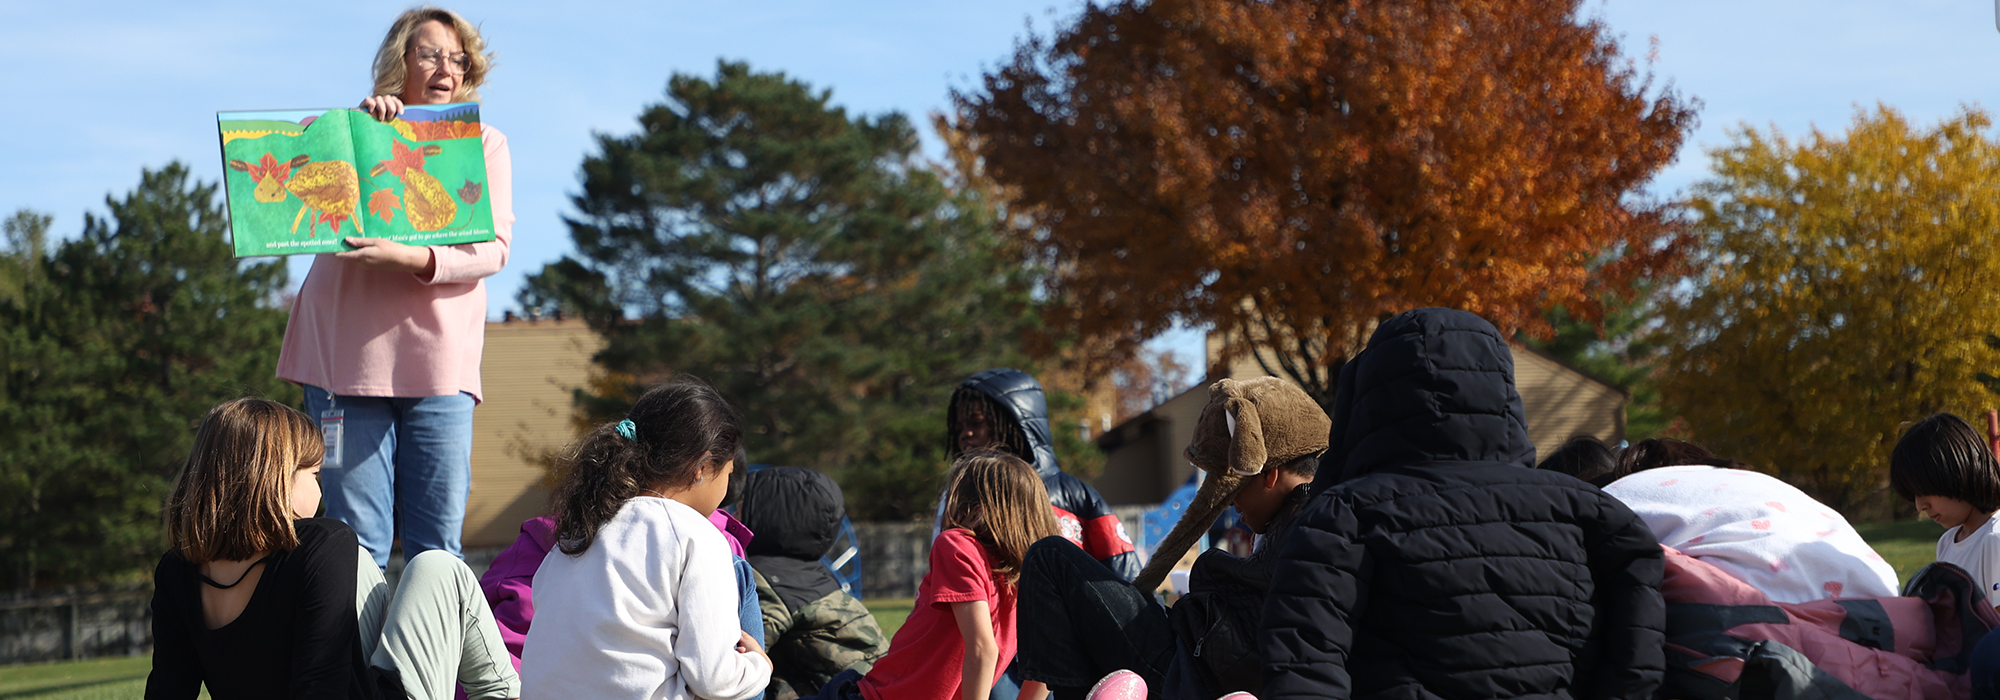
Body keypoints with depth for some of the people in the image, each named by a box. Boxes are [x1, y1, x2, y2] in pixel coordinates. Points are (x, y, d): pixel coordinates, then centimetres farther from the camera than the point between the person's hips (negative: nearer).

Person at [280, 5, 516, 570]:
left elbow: (493, 249, 0)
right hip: (348, 357, 0)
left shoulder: (485, 143, 12)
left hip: (439, 361, 1)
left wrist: (411, 259, -18)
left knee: (437, 549, -1)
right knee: (356, 547, -4)